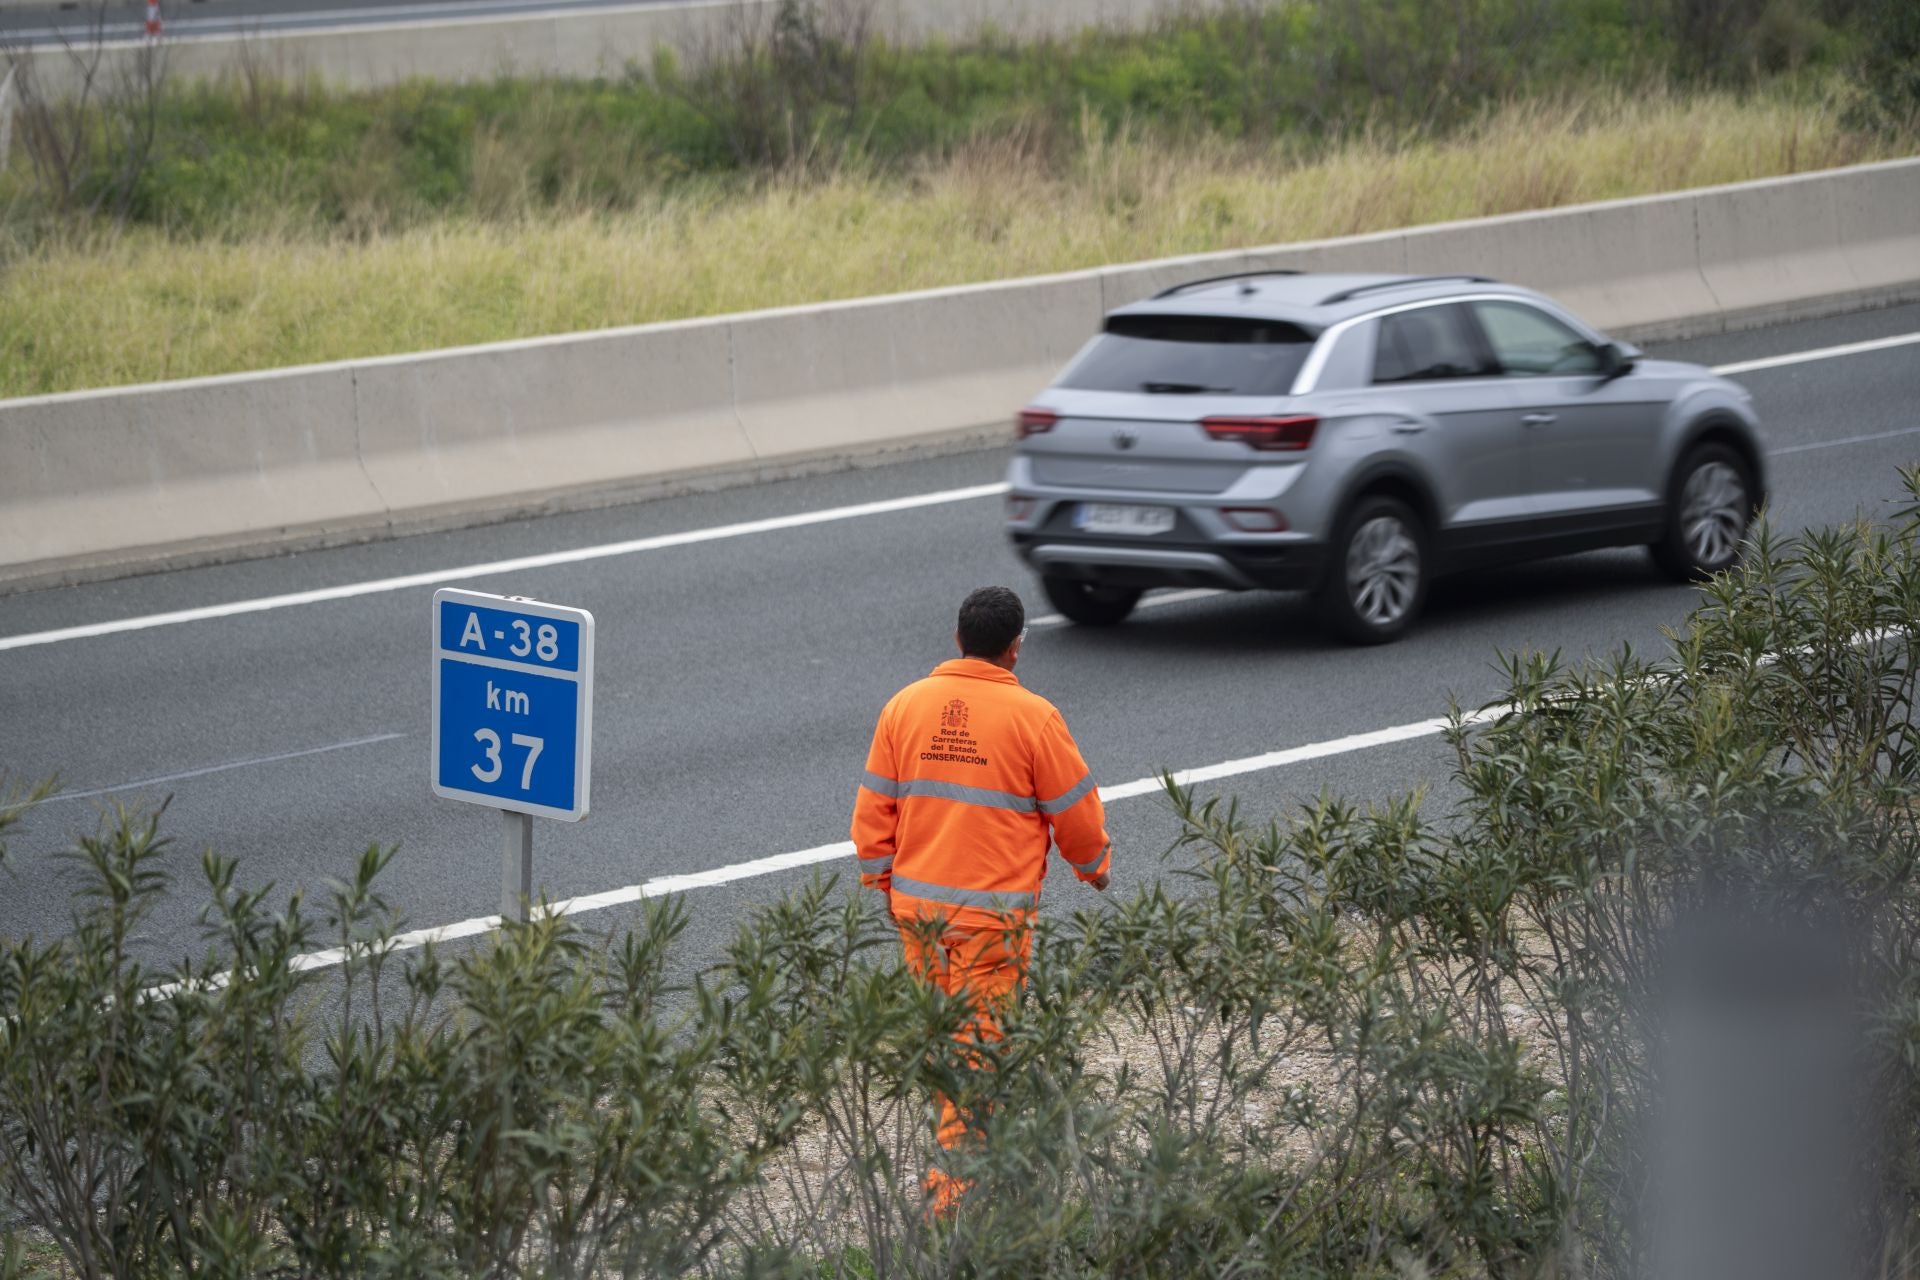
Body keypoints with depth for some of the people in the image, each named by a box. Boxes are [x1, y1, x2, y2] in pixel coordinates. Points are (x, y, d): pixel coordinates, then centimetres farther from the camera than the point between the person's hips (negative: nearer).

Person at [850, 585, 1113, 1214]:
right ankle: (955, 1179, 0)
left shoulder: (905, 705, 0)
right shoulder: (1032, 716, -12)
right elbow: (1075, 810, -3)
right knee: (979, 1040, 1)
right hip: (993, 911, -4)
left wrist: (883, 880, 18)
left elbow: (874, 808, 5)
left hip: (916, 903, 4)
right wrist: (1095, 866, 17)